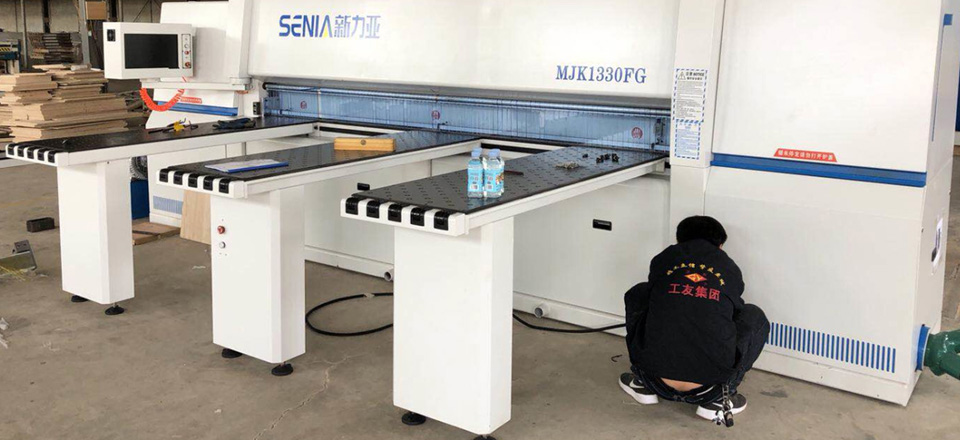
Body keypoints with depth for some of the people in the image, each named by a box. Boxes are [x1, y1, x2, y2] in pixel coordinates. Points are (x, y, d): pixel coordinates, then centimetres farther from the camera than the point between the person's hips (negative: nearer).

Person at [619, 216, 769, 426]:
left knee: (638, 294, 25)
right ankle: (718, 397, 11)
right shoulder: (730, 269, 15)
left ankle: (644, 383, 22)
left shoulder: (663, 259, 15)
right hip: (708, 383, -1)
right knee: (754, 317, 23)